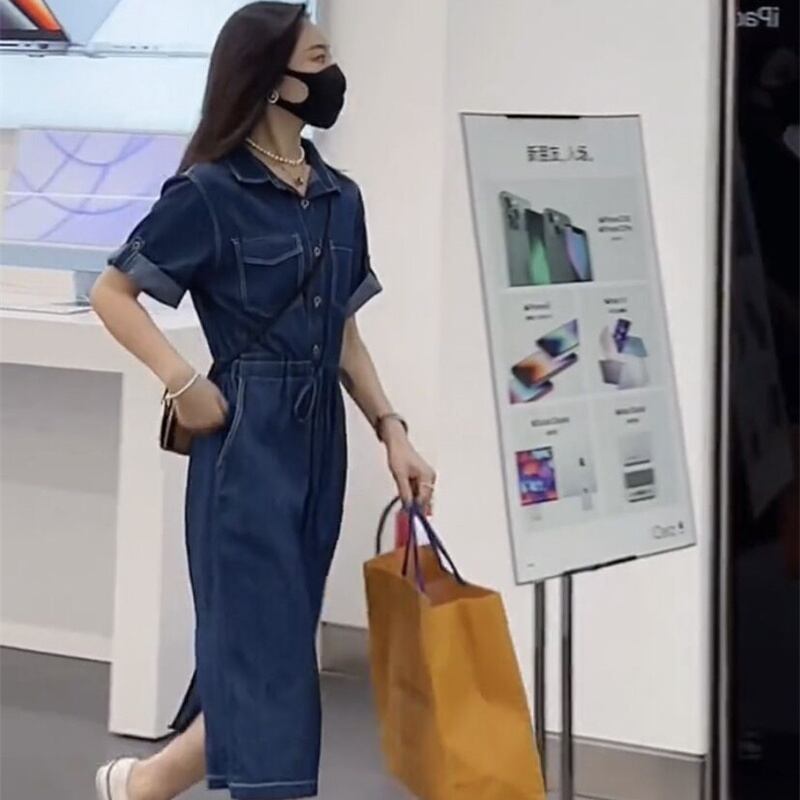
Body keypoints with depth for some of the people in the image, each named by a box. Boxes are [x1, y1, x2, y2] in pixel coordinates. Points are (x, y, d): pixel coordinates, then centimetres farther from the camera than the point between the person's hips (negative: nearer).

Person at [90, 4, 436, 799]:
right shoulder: (209, 193, -9)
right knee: (265, 647, -7)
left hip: (319, 440, 7)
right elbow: (111, 294, -5)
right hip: (247, 442, -7)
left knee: (268, 641, 12)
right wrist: (185, 384, -15)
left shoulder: (339, 198, 10)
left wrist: (391, 432, 8)